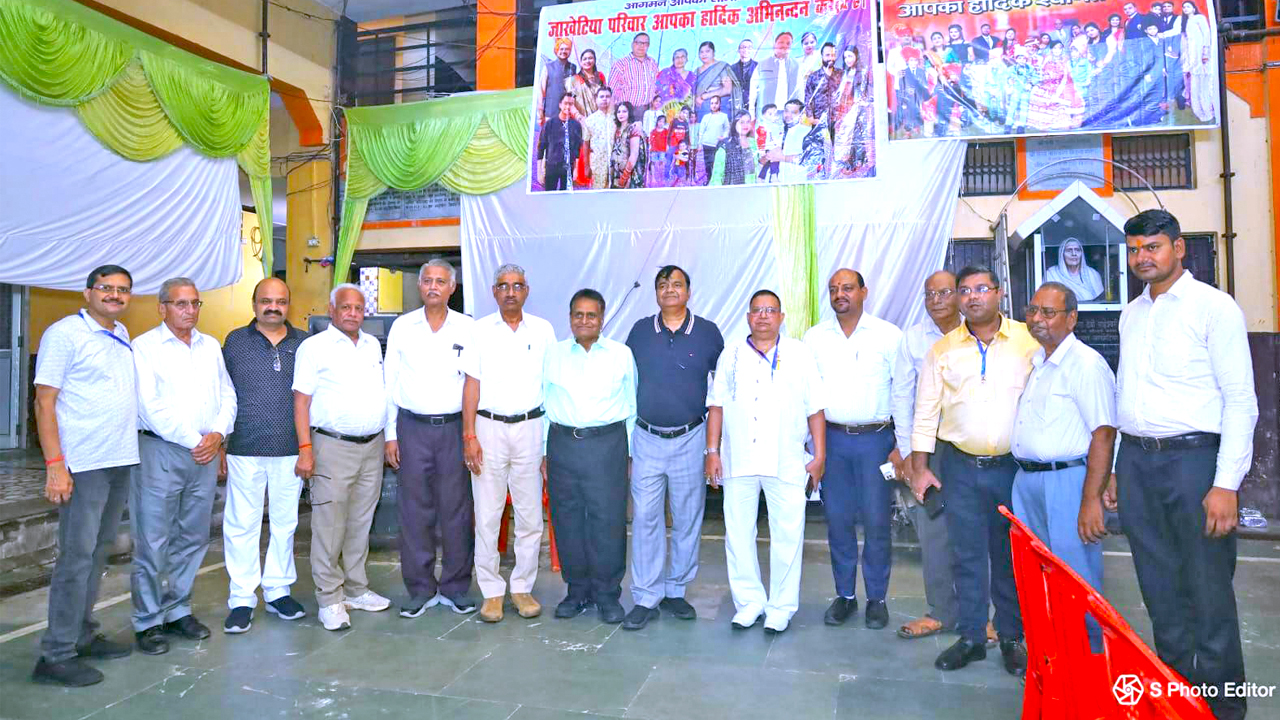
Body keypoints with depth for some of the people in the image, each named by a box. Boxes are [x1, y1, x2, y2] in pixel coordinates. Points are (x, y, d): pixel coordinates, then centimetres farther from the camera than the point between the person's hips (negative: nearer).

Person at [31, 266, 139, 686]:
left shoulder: (123, 335, 14)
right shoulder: (64, 334, -7)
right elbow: (44, 402, -10)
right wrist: (55, 466, -17)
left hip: (121, 462, 7)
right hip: (83, 465, -7)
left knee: (97, 554, 14)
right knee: (76, 557, -4)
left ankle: (83, 635, 25)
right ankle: (56, 656, 6)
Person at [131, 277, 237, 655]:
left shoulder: (211, 346, 14)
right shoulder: (145, 347, -3)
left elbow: (227, 395, 12)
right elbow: (150, 406, -11)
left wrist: (217, 434, -5)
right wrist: (192, 441, -11)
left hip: (206, 453, 5)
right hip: (160, 451, -5)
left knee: (193, 538, 11)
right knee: (153, 541, -2)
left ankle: (178, 610, 24)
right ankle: (148, 621, 10)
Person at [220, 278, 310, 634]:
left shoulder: (303, 343, 7)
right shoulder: (235, 341, 4)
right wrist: (219, 444, 2)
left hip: (290, 450, 2)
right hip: (245, 449, -1)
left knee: (285, 522, 10)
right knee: (241, 524, 3)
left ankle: (278, 591, 24)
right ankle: (242, 599, 14)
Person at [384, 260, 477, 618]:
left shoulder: (468, 328, 4)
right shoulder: (402, 327, 7)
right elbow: (390, 383, 8)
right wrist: (390, 434, 3)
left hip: (455, 427, -1)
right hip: (413, 427, 1)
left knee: (457, 509, 4)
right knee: (415, 510, 4)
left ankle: (455, 587, 17)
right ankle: (420, 589, 17)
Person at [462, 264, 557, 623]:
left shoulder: (542, 330, 6)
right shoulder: (480, 330, 4)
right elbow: (472, 384, 2)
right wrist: (469, 436, -4)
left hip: (530, 428, 1)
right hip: (489, 428, 0)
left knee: (530, 515, 5)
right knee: (487, 515, 2)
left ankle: (523, 587, 19)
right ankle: (491, 591, 15)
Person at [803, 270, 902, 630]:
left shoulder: (888, 335, 0)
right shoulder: (814, 337, 6)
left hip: (875, 438, -2)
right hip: (832, 438, 2)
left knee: (877, 521, 1)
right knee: (838, 519, 8)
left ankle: (877, 598, 18)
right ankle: (844, 595, 22)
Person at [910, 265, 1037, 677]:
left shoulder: (1029, 341, -1)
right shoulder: (942, 350, 4)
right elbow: (926, 411, 6)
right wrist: (920, 468, 2)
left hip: (1015, 465, -1)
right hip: (961, 467, 1)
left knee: (1011, 556, 9)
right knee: (967, 555, 7)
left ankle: (1012, 638, 25)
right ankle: (971, 637, 21)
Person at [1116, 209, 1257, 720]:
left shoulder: (1213, 307, -5)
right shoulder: (1131, 315, 14)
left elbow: (1241, 400, -9)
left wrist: (1226, 485, -15)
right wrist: (1115, 467, 14)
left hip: (1192, 456, -6)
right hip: (1136, 461, 6)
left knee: (1208, 590, 1)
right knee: (1160, 587, 14)